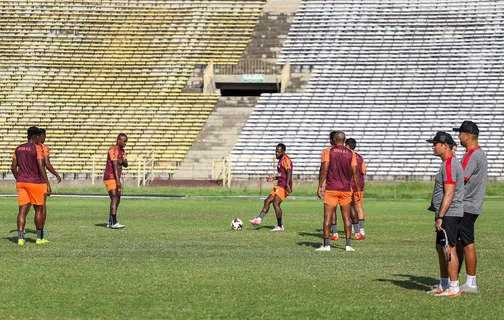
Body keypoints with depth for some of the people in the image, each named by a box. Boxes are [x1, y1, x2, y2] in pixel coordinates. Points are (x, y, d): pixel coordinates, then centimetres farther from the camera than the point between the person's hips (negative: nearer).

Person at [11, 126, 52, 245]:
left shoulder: (18, 149, 8)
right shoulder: (37, 148, -10)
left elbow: (13, 167, 10)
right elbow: (41, 167, -17)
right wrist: (48, 184, -15)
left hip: (21, 182, 5)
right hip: (35, 182, -5)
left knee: (22, 210, 2)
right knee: (39, 209, 9)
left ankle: (20, 238, -9)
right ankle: (39, 238, 14)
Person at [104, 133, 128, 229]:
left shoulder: (122, 151, 15)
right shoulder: (114, 150, -15)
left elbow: (126, 165, 11)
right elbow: (115, 166, -21)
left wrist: (122, 161, -14)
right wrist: (118, 181, -25)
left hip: (116, 178, 10)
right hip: (110, 177, -10)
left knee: (117, 200, 8)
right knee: (115, 199, -17)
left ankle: (110, 222, 13)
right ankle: (114, 223, -23)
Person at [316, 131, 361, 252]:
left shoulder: (329, 151, -2)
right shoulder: (351, 153, 4)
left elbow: (324, 169, -10)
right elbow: (355, 172, 1)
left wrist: (320, 186, -6)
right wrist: (358, 189, 7)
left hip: (331, 189, -2)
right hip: (346, 190, 2)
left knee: (327, 216, -1)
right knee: (346, 217, 9)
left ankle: (326, 244, -6)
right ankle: (348, 244, 5)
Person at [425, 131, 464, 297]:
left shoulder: (449, 165, -17)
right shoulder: (449, 163, 17)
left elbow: (449, 194, -22)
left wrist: (440, 217, -23)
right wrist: (434, 206, 25)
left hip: (449, 214, -11)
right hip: (445, 214, 11)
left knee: (449, 249, -9)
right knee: (440, 248, 16)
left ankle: (454, 288, -6)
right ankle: (443, 285, 23)